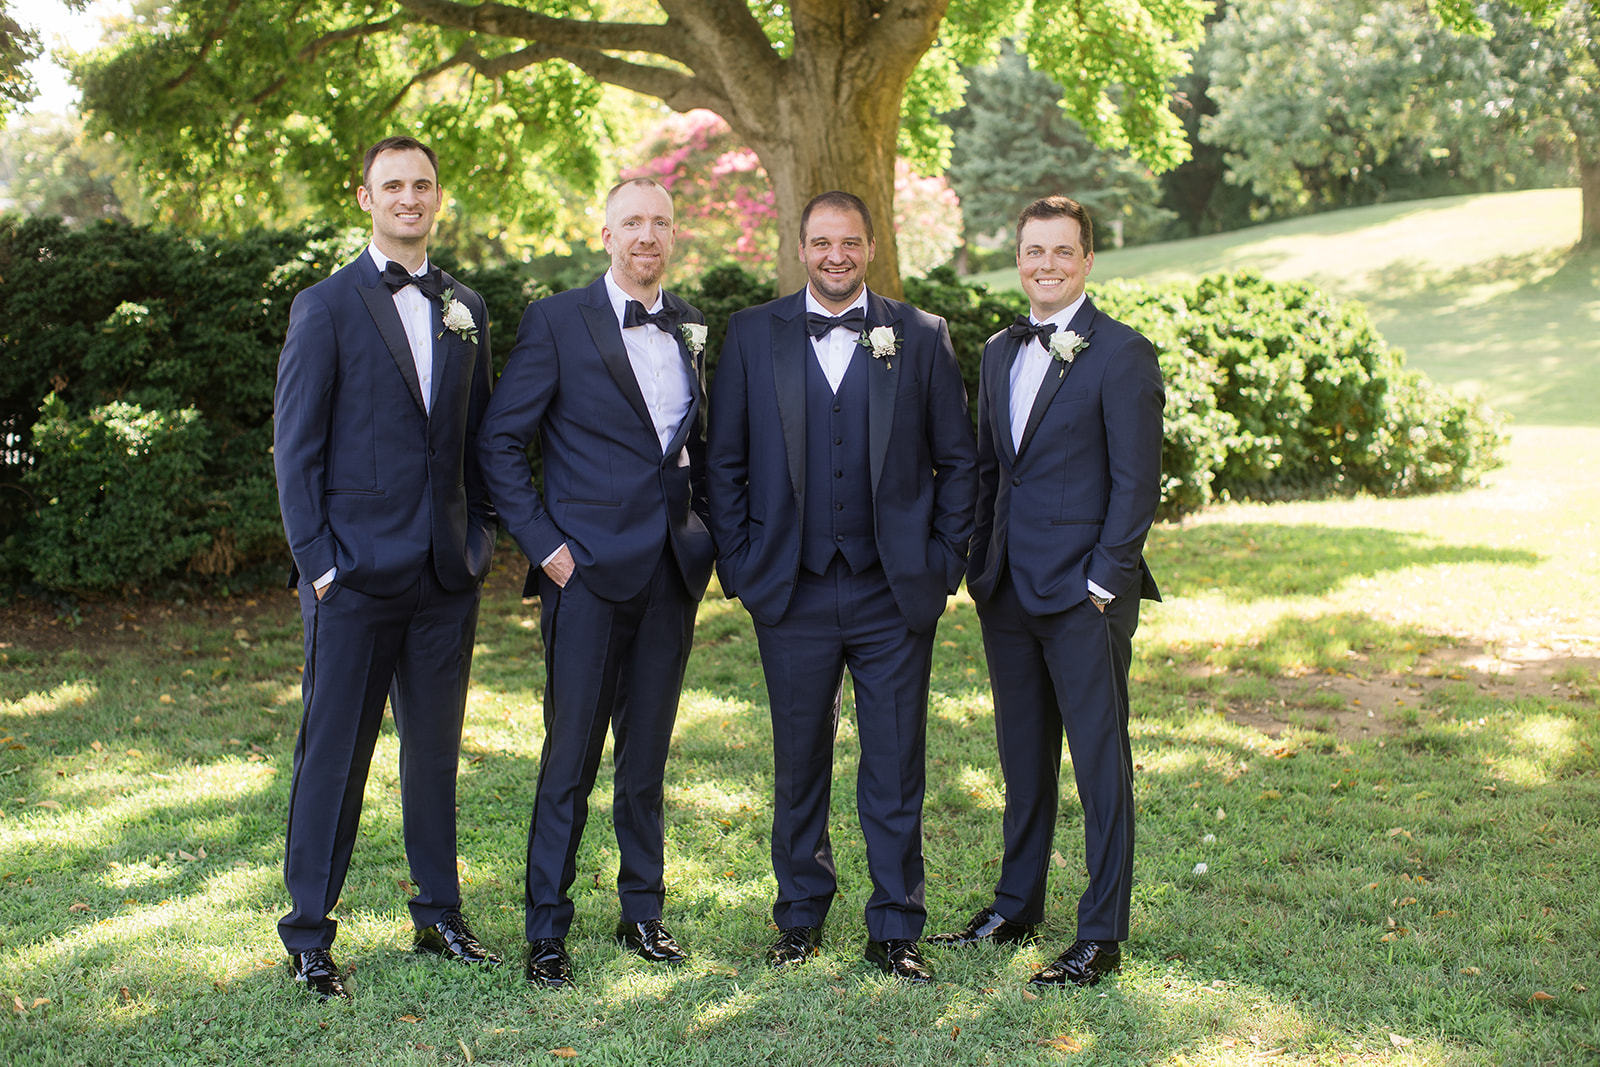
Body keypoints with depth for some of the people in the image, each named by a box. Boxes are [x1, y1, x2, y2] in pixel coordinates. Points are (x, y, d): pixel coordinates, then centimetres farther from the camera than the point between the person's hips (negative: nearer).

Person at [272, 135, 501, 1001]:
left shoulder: (464, 308, 12)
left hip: (446, 574, 5)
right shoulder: (326, 307, -2)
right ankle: (308, 935, 12)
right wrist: (316, 562, -9)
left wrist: (478, 535, 7)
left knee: (436, 750, 13)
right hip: (356, 574, -4)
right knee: (333, 755, 1)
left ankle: (439, 914, 26)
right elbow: (295, 449, -4)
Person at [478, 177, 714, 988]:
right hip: (587, 566, -4)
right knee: (570, 756, -1)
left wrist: (707, 533, 8)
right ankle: (546, 928, 11)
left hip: (670, 571, 5)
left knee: (647, 754, 12)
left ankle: (643, 908, 26)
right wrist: (543, 543, -10)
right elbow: (500, 441, -5)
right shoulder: (556, 321, -4)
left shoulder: (691, 328, 11)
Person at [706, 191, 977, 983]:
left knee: (896, 768, 4)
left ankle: (895, 928, 17)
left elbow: (957, 461, 6)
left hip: (895, 592, 0)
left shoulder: (921, 337, 4)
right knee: (799, 763, 11)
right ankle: (801, 916, 27)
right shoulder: (752, 335, 5)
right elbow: (725, 461, 6)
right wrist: (739, 565, 0)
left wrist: (944, 563, -1)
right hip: (792, 592, 1)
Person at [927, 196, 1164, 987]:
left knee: (1100, 764, 0)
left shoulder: (1121, 354, -7)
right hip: (1008, 592, 7)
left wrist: (1105, 583, -13)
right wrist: (982, 567, 11)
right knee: (1022, 759, 16)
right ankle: (1016, 908, 28)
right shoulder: (1000, 352, 14)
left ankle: (1101, 936, 8)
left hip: (1084, 595, -6)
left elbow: (1137, 482, -10)